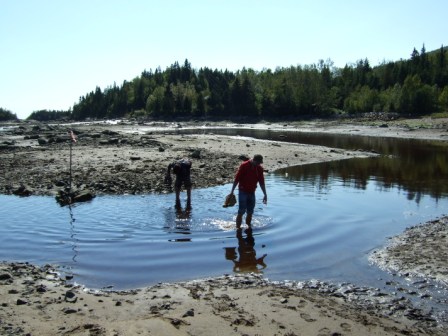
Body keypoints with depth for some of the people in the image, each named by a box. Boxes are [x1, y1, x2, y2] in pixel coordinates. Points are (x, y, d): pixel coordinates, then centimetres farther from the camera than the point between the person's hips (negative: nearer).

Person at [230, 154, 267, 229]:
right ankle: (238, 228, 1)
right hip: (243, 192, -5)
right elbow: (236, 179, -11)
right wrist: (232, 191, -12)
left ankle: (249, 226, 24)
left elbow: (261, 182, 10)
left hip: (252, 192, 5)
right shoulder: (244, 166, -13)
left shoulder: (259, 168, 3)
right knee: (241, 212, -7)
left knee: (250, 212, 9)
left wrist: (265, 194, 10)